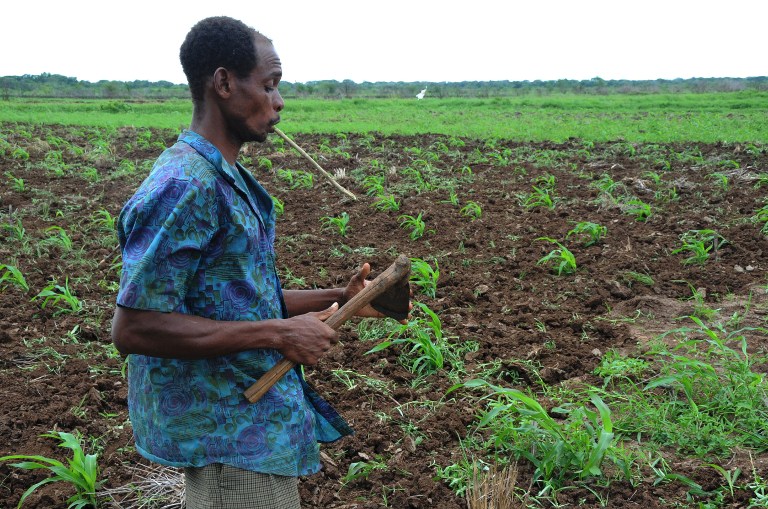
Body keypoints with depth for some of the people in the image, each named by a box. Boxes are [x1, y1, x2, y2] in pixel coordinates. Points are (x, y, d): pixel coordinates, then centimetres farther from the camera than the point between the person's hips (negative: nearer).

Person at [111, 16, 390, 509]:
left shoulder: (229, 181, 10)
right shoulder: (183, 186, -22)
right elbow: (134, 328, -25)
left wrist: (339, 298, 5)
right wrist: (278, 334, -23)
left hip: (257, 410, 10)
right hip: (230, 436, -10)